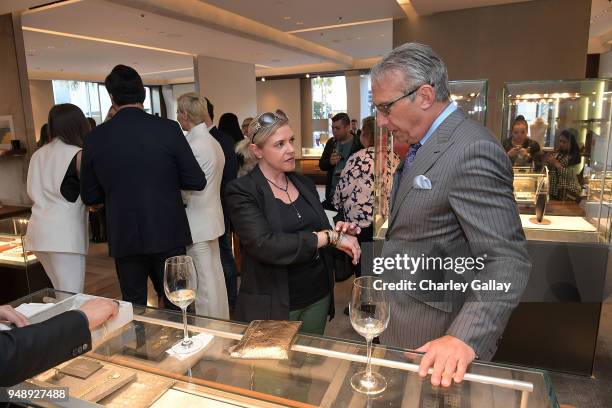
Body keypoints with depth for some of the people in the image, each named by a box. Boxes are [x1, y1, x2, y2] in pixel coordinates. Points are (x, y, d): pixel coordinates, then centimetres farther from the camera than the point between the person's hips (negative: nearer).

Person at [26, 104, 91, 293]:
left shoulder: (38, 154, 12)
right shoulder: (77, 154, -6)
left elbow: (33, 192, 20)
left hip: (38, 233, 7)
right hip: (64, 234, -7)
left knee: (61, 295, 17)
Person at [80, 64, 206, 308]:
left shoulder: (94, 138, -4)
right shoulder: (168, 129, -10)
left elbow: (89, 196, 4)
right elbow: (197, 182, -7)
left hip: (124, 237, 2)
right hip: (167, 233, -1)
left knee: (134, 307, 17)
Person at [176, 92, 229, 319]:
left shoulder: (194, 145, -18)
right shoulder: (213, 142, 9)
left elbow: (185, 191, -15)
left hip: (198, 223, -9)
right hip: (211, 218, 9)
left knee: (204, 282, 1)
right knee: (215, 275, 18)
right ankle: (221, 323, 31)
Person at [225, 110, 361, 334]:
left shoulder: (305, 184, 6)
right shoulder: (241, 191, -12)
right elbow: (264, 245, -25)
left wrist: (338, 231, -8)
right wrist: (329, 237, -21)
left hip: (318, 296, 5)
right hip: (272, 304, -5)